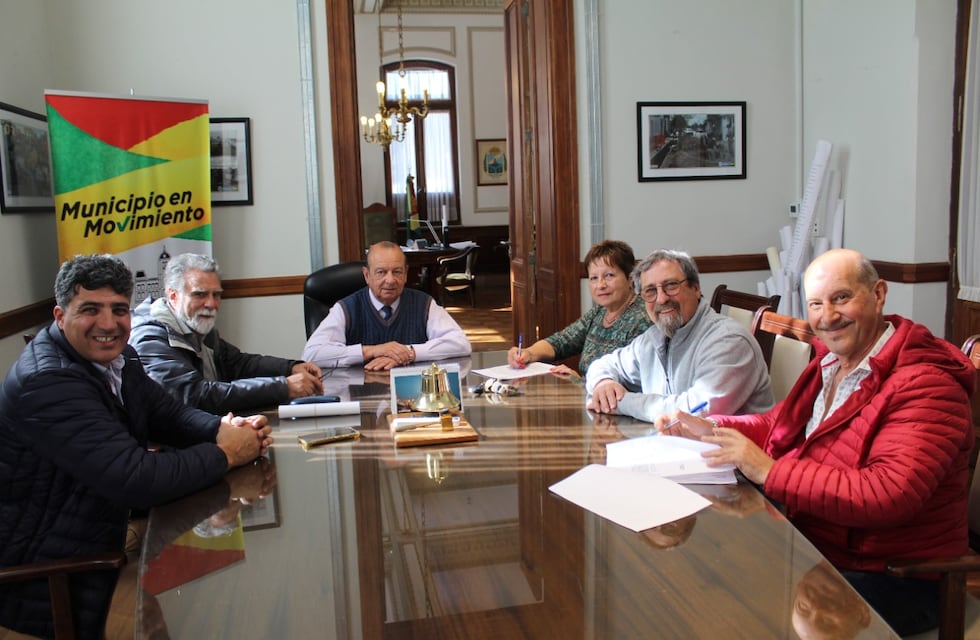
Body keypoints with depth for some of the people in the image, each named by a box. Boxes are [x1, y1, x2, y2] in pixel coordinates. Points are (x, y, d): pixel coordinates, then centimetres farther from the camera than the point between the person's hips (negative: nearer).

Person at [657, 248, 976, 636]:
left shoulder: (925, 386, -19)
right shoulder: (830, 363, 10)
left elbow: (889, 495, -31)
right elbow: (778, 425, 20)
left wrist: (771, 472, -30)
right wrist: (711, 428, 1)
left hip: (889, 577, -7)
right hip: (810, 546, 8)